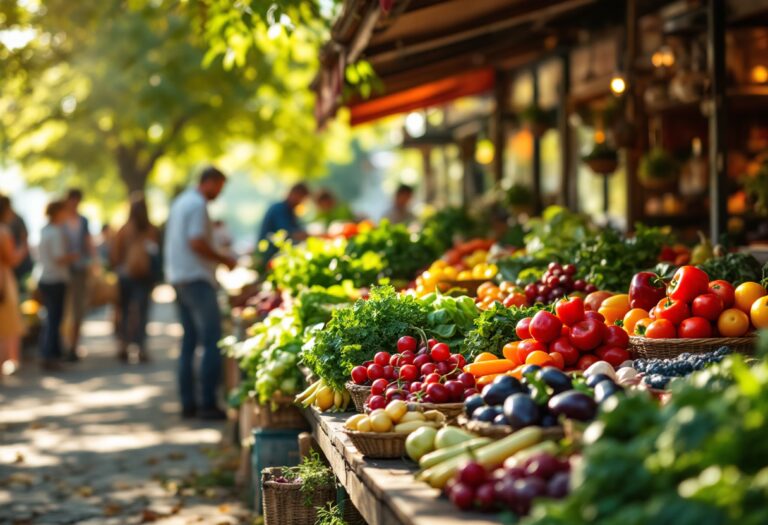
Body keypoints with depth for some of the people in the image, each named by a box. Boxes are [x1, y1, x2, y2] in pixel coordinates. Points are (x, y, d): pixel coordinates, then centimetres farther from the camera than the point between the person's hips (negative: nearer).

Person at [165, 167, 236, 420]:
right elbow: (196, 243, -20)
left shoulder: (180, 202, 19)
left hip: (178, 277, 10)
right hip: (196, 278, -10)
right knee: (212, 341, -9)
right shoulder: (198, 204, -11)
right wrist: (223, 259, -10)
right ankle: (208, 403, -12)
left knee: (189, 341, 12)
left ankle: (188, 403, 12)